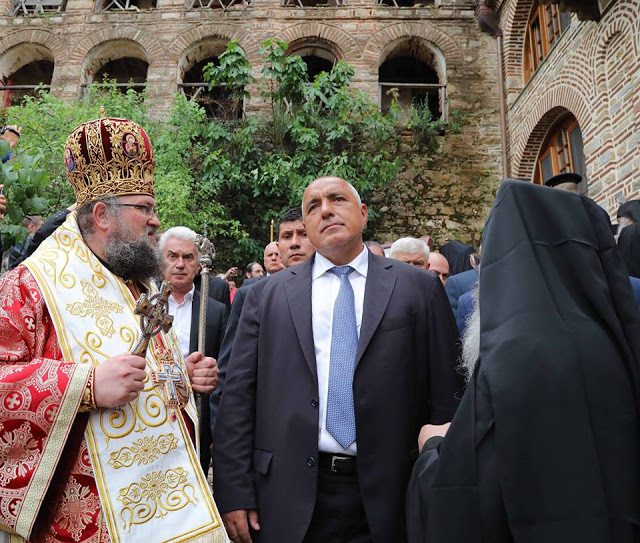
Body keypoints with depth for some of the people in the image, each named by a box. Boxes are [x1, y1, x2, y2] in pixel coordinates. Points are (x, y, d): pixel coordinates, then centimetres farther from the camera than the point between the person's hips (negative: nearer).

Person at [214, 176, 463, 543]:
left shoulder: (419, 288, 0)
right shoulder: (267, 295, 3)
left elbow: (447, 396, 0)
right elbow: (238, 396, 2)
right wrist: (236, 493, -2)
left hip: (389, 496, 0)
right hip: (293, 498, 1)